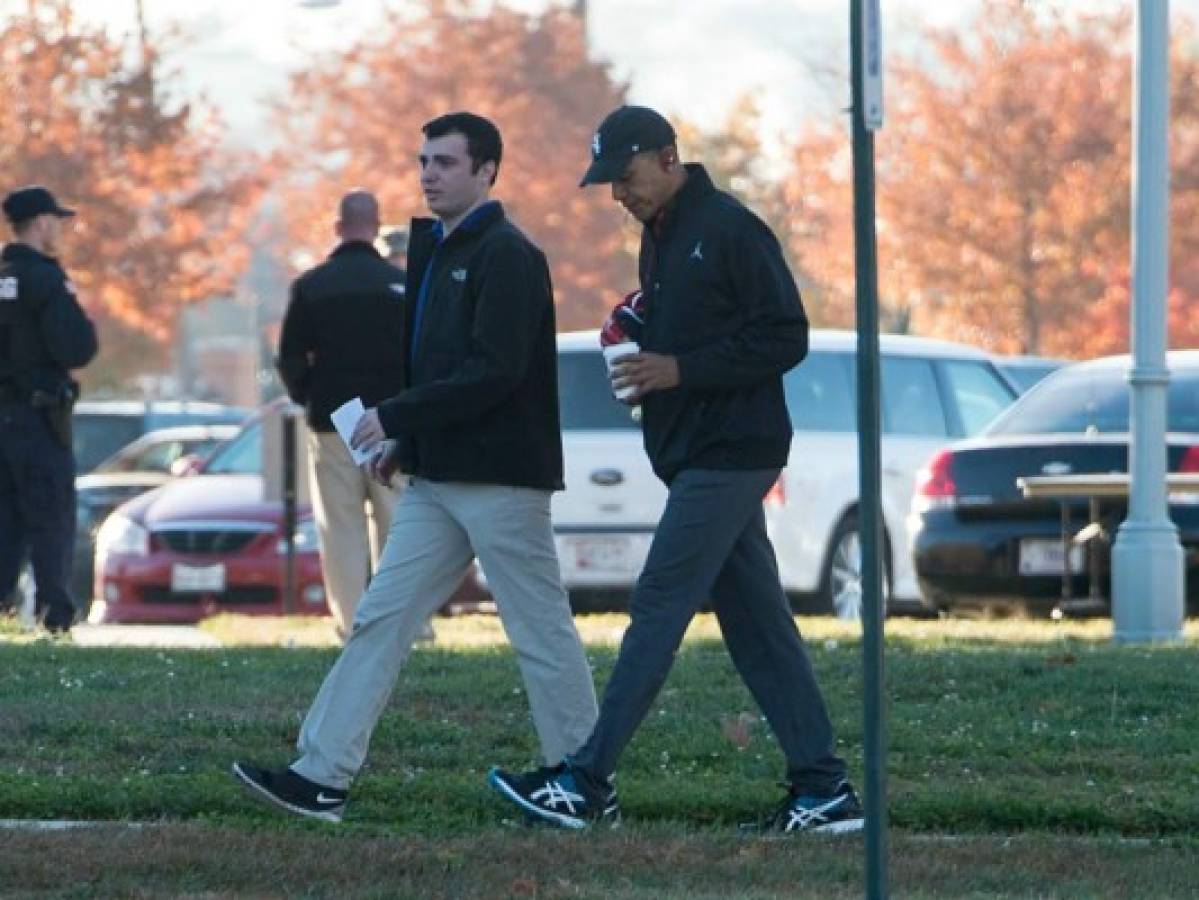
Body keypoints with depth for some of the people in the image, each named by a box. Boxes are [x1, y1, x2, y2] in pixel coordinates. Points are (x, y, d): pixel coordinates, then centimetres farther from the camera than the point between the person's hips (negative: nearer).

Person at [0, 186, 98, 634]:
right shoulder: (46, 280, -14)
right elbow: (74, 351, -21)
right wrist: (88, 328, -1)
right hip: (38, 415, -6)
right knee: (51, 521, 0)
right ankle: (56, 612, -1)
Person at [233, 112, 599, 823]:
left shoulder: (506, 257, -12)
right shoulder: (436, 251, 17)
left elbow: (494, 372, -21)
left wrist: (397, 418, -18)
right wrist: (405, 440, 8)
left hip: (500, 482, -9)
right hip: (438, 481, 9)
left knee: (543, 633, -2)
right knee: (381, 618, 4)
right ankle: (322, 777, 2)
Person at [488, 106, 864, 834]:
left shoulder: (729, 230, -12)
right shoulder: (661, 236, 17)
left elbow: (785, 338, -16)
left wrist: (679, 370, -20)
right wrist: (639, 337, 5)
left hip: (728, 456, -10)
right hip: (695, 456, 10)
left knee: (659, 610, -11)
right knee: (756, 619, 7)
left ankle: (586, 783, -12)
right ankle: (824, 789, 8)